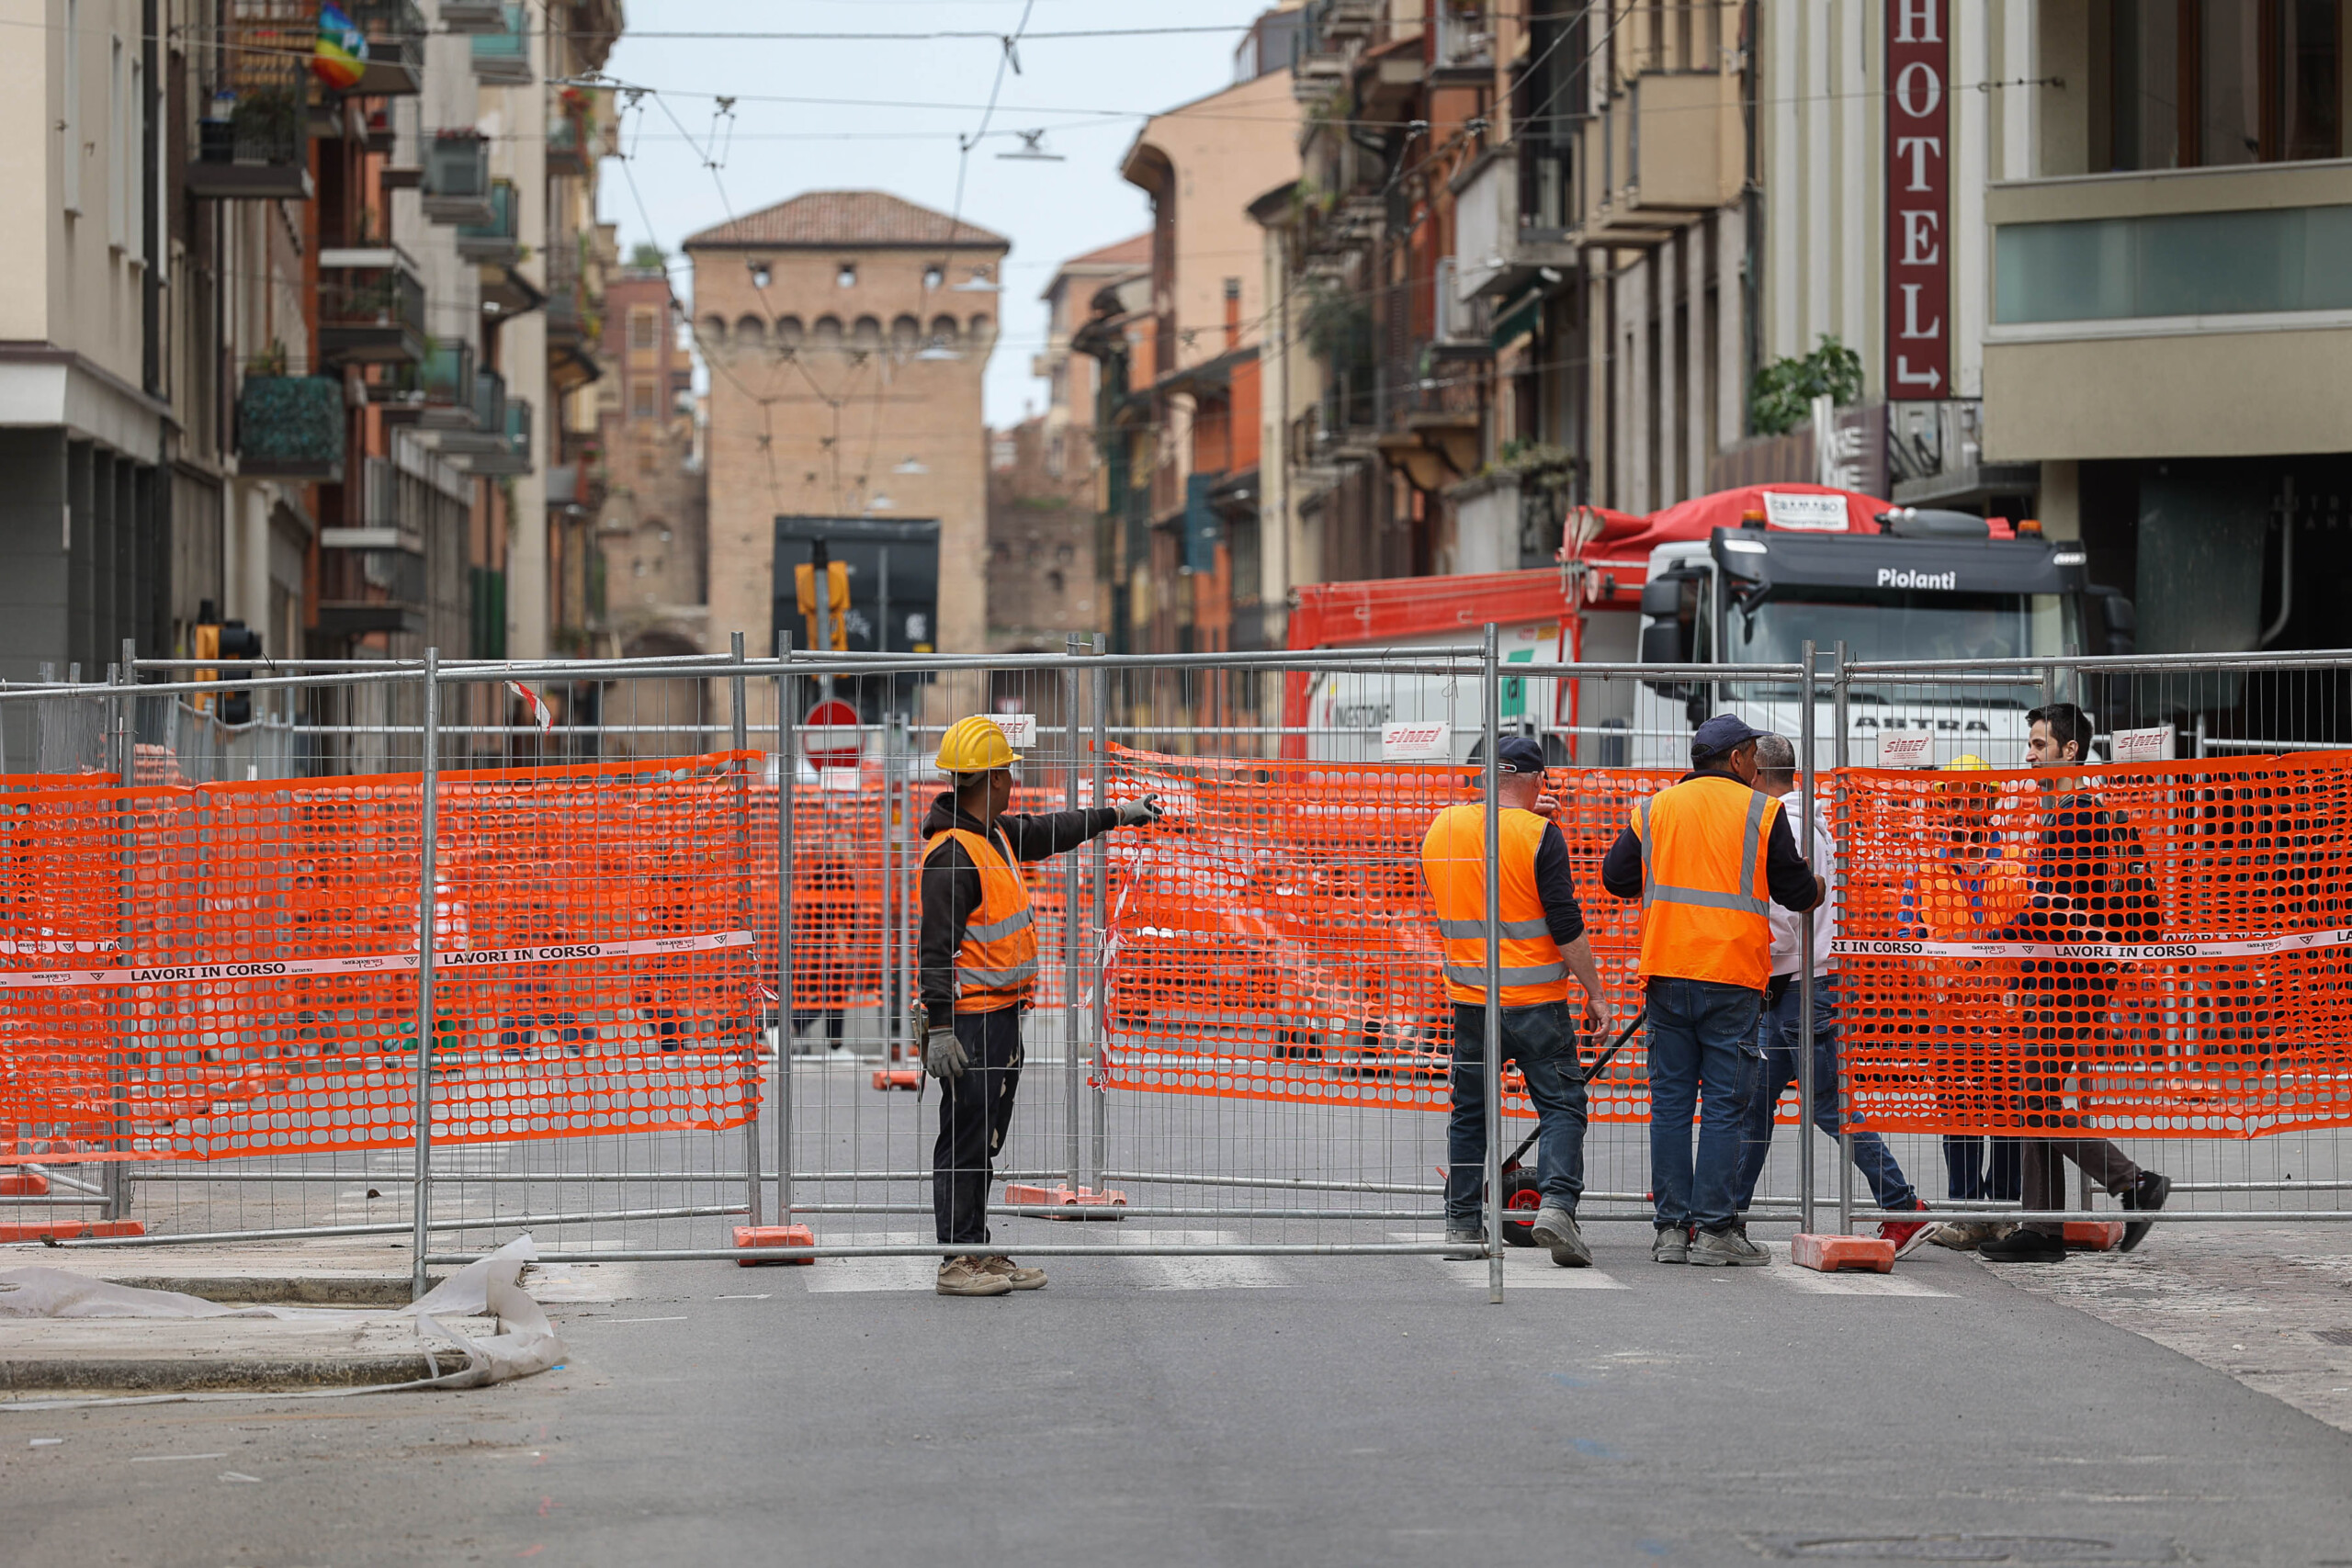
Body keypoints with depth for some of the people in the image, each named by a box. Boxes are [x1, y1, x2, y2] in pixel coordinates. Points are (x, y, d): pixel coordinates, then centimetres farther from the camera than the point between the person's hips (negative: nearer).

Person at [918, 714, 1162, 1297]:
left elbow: (1047, 832, 33)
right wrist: (939, 1029, -25)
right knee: (965, 1138, -6)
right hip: (970, 1021, -10)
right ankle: (958, 1261, -3)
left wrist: (1115, 815, 40)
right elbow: (936, 947, -21)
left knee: (986, 1139, 13)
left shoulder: (997, 832, 11)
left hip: (1002, 1015, 10)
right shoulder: (952, 854, -18)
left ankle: (980, 1254, 19)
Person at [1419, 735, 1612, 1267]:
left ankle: (1461, 1224, 15)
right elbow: (1566, 927, -14)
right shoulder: (1539, 835, -12)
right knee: (1560, 1105, 0)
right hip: (1535, 1002, -4)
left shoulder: (1440, 829, 3)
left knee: (1470, 1112, 14)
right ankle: (1556, 1204, -18)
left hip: (1469, 998, 4)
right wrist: (1594, 993, -5)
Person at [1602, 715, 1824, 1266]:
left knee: (1670, 1101, 6)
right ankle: (1713, 1228, -3)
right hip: (1732, 974, -3)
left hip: (1667, 972, 3)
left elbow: (1616, 876, 9)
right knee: (1723, 1105, -1)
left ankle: (1671, 1226, 4)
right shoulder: (1761, 811, -1)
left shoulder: (1655, 808, 8)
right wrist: (1816, 891, 25)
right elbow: (1794, 889, 2)